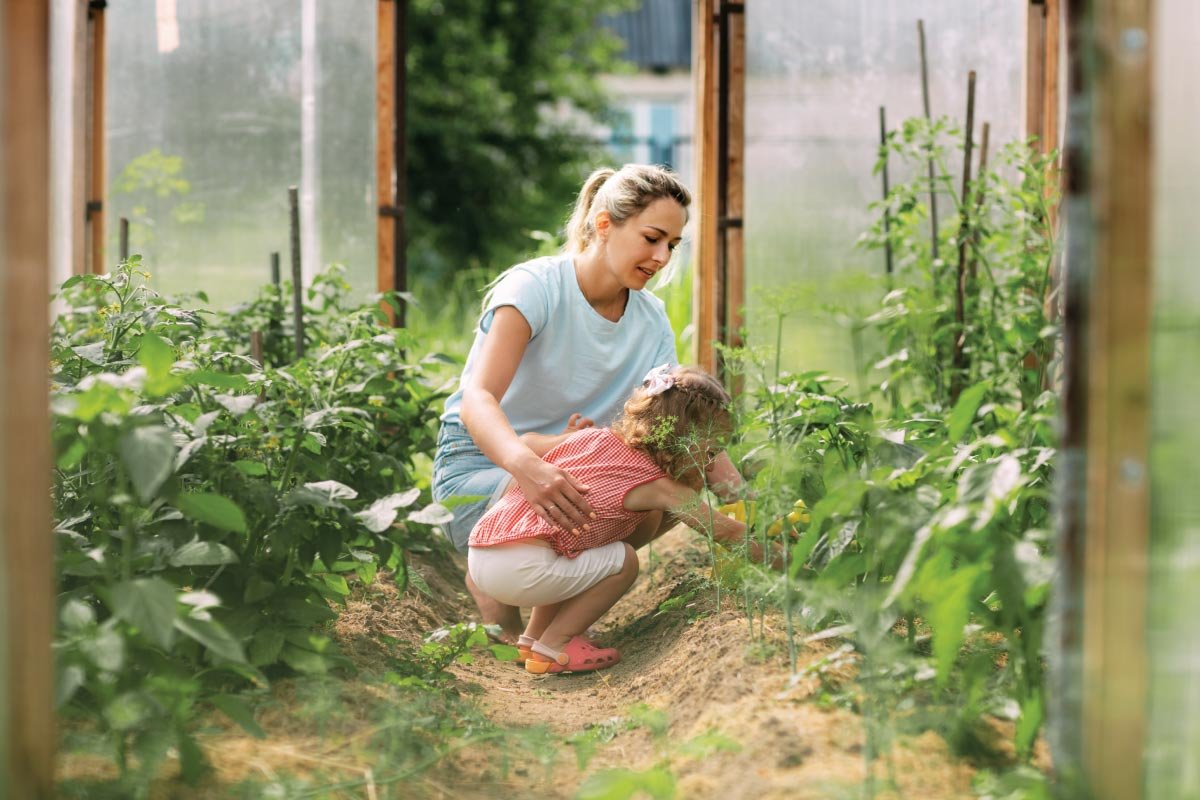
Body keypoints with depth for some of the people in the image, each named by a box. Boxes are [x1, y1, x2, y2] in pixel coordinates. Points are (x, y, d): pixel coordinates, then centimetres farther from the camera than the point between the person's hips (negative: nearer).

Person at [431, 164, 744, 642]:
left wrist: (734, 487, -29)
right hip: (480, 467, -6)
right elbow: (478, 398, -34)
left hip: (566, 470, 7)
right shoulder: (534, 287, -19)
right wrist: (528, 467, -55)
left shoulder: (652, 322, 0)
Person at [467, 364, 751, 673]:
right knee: (623, 561, 4)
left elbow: (526, 443, 25)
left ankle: (534, 635, 25)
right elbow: (722, 530, -1)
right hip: (520, 567, -9)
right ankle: (552, 647, 3)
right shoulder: (656, 486, -3)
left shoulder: (593, 437, 16)